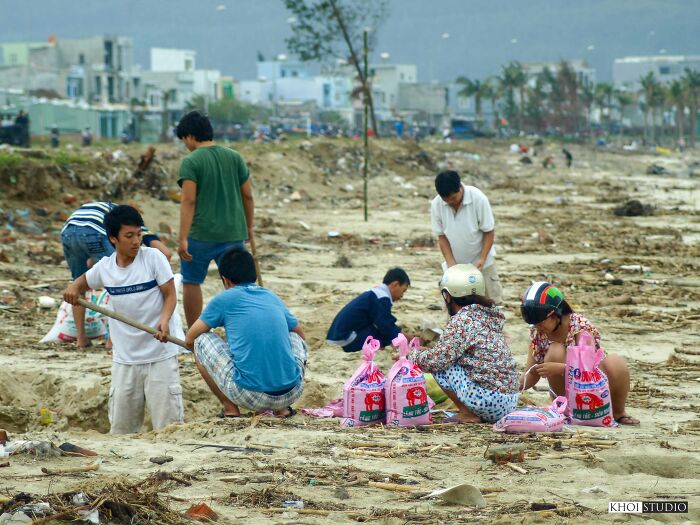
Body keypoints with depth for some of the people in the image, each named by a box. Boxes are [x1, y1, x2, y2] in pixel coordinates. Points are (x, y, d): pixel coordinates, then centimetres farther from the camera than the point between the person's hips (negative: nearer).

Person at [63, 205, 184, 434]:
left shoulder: (154, 258, -8)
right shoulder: (105, 267, 2)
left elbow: (170, 295, -6)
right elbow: (84, 281, 21)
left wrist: (164, 320, -25)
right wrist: (73, 288, -2)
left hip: (160, 356, -3)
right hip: (124, 358, 3)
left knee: (168, 425, -3)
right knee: (121, 430, 8)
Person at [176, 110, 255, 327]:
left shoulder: (191, 161, -9)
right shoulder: (235, 157, 6)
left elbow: (189, 201, -15)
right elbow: (248, 196, 8)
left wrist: (183, 239, -15)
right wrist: (249, 228, 19)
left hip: (201, 234, -4)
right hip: (234, 233, 4)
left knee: (191, 282, 12)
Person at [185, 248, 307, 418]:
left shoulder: (225, 299, 7)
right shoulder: (275, 299, 19)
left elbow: (190, 339, 16)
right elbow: (301, 334, 37)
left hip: (250, 395, -4)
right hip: (292, 393, 4)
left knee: (201, 341, 15)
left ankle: (230, 409, 11)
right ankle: (282, 408, 18)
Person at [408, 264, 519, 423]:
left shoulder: (461, 321, -11)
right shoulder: (490, 316, 16)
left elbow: (436, 360, -14)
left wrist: (413, 355, 5)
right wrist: (426, 350, 23)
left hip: (489, 401, -9)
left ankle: (467, 414, 0)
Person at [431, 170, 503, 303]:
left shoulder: (478, 199, -20)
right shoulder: (436, 205, -13)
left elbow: (489, 232, -12)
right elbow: (441, 236, -4)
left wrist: (482, 259, -22)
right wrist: (451, 263, -15)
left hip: (481, 262, -2)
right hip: (455, 264, 2)